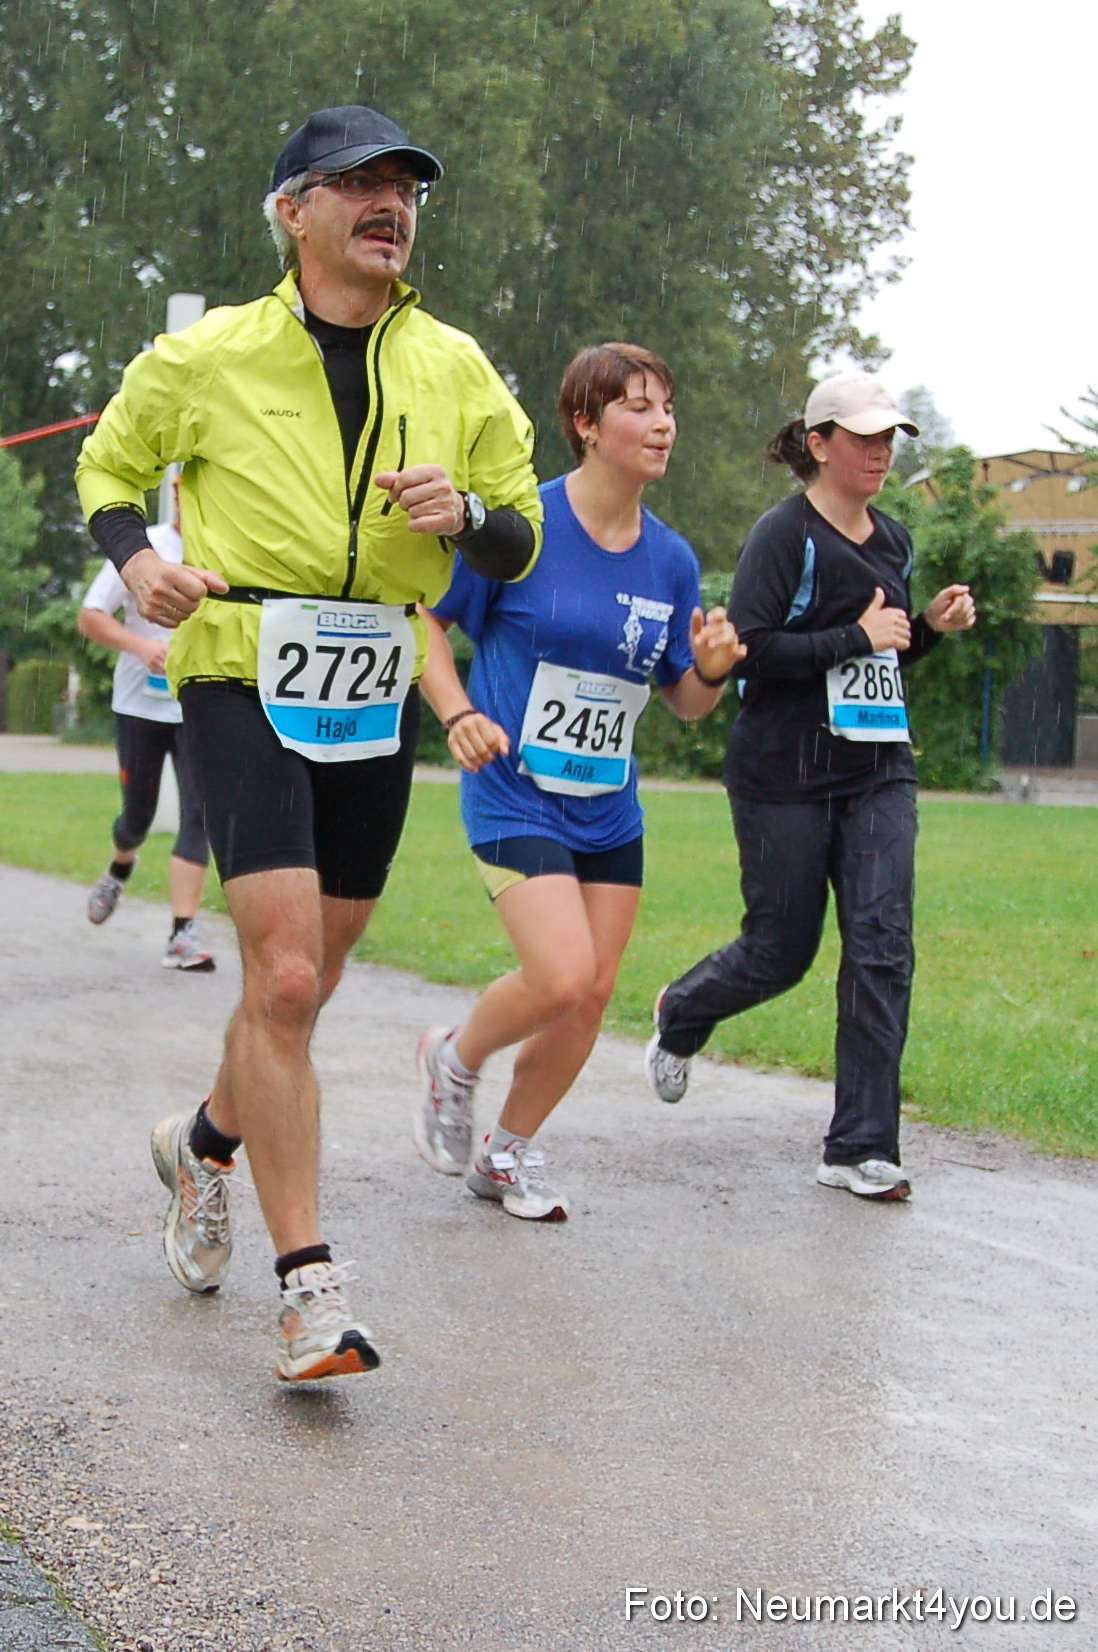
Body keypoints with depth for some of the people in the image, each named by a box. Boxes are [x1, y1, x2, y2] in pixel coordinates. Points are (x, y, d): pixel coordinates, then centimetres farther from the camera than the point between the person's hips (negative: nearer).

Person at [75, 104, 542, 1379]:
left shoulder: (455, 369, 6)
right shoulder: (207, 359, -3)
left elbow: (521, 544, 12)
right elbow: (107, 466, 13)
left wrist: (464, 512, -11)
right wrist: (137, 558, -8)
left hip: (376, 694, 5)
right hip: (243, 679, -4)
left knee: (306, 977, 14)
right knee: (284, 976, -16)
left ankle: (206, 1143, 44)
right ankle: (309, 1291, -11)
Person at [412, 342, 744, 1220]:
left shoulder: (672, 558, 3)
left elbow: (684, 700, 11)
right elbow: (423, 617, -3)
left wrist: (711, 668, -11)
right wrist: (459, 714, -16)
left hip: (610, 810, 6)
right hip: (516, 795, -6)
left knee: (593, 993, 6)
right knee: (560, 975, -19)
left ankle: (510, 1153, 27)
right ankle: (454, 1060, 13)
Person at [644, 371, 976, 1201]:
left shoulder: (893, 541, 13)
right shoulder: (784, 533, -9)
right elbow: (750, 649, -19)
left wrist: (930, 627, 4)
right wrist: (855, 639, -19)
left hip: (879, 770, 6)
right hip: (787, 775, -6)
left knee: (883, 948, -6)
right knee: (780, 951, 5)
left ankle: (861, 1149, -2)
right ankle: (681, 1014, 39)